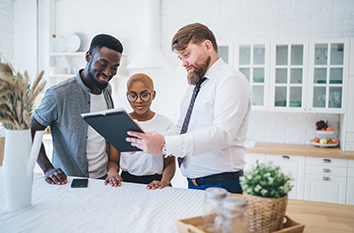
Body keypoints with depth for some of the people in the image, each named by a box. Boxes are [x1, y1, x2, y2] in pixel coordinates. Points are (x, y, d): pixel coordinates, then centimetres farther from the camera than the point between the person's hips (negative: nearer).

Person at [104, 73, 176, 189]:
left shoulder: (166, 124, 5)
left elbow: (170, 162, 2)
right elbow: (113, 159, 10)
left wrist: (164, 181, -18)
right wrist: (112, 171, -13)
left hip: (154, 183, -1)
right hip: (126, 181, 2)